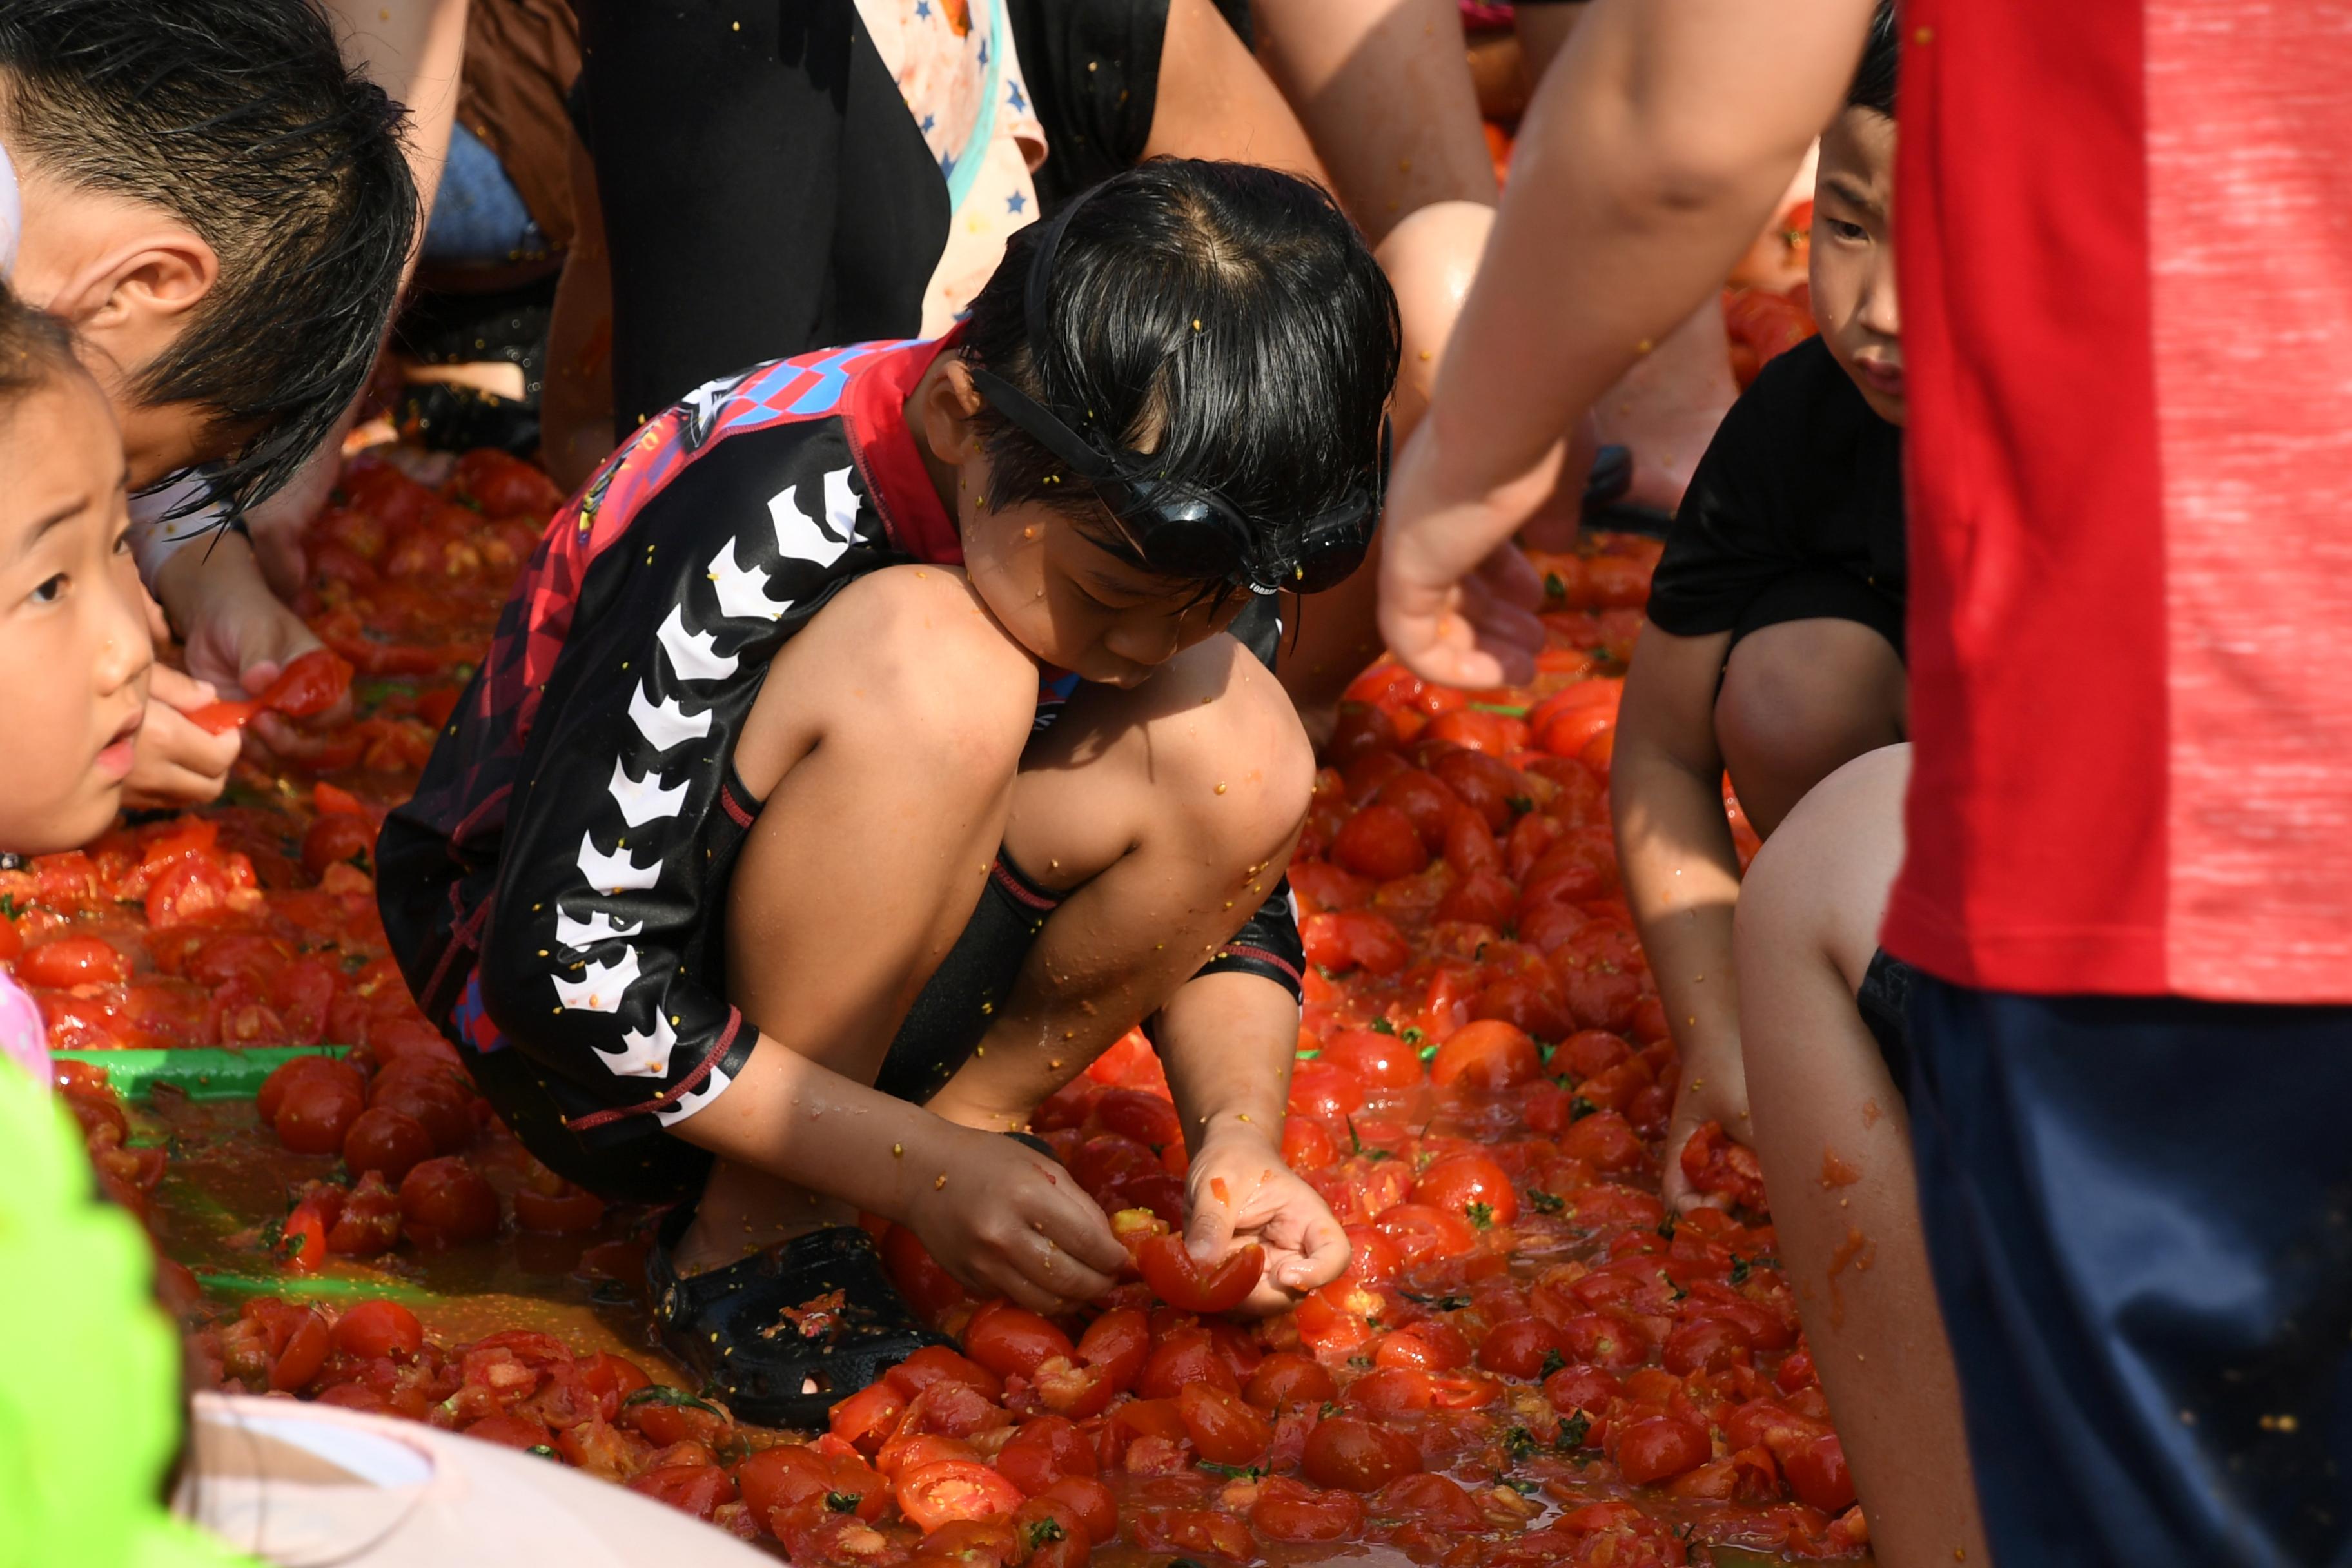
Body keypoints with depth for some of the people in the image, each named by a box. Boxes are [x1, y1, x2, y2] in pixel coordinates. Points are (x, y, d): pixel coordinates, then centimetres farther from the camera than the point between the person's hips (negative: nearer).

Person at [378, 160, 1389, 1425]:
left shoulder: (1139, 527, -11)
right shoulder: (761, 531, -30)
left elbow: (1236, 889, -1)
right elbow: (567, 957, -28)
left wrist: (1238, 1136, -20)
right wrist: (921, 1169, -28)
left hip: (853, 1011, 5)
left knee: (1239, 749, -19)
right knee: (932, 670, -33)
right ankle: (753, 1239, -19)